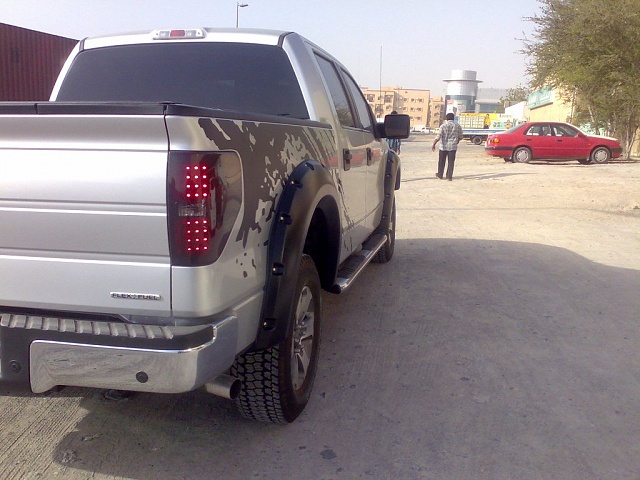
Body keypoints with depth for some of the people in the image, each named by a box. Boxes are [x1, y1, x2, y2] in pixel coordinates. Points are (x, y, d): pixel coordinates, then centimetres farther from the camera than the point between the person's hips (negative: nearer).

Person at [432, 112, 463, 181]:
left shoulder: (443, 125, -6)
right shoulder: (458, 126, 2)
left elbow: (438, 136, -14)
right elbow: (460, 137, 10)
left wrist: (434, 144, -14)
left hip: (443, 147, -1)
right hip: (453, 147, 1)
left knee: (441, 161, 12)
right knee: (451, 162, 5)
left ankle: (440, 175, 24)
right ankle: (449, 176, 4)